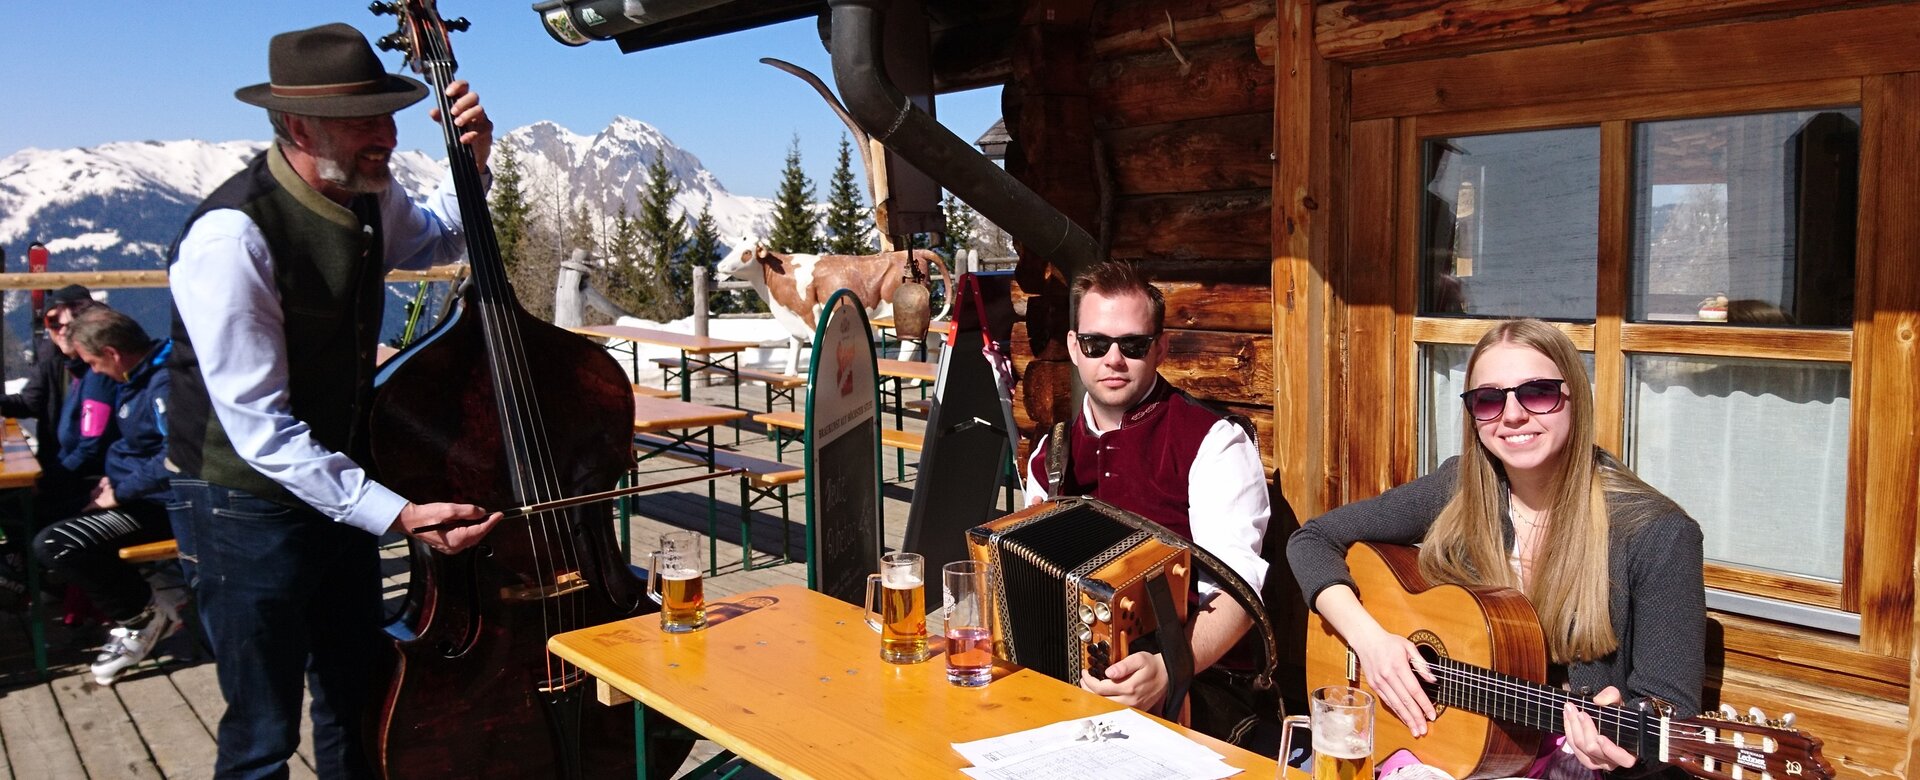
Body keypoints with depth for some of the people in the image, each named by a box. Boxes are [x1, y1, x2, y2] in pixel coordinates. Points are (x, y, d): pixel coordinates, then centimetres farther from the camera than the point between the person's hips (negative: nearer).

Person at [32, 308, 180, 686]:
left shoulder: (165, 382, -22)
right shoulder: (138, 376, 10)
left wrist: (120, 493, -20)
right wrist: (111, 478, 6)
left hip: (164, 503, -11)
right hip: (135, 491, 11)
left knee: (53, 545, -20)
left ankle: (141, 616, -1)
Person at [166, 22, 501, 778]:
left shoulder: (367, 195, -4)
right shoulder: (232, 236, -27)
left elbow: (435, 240, 21)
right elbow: (260, 429, -27)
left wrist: (471, 163, 1)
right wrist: (399, 514, -32)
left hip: (338, 486, 8)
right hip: (250, 505, -7)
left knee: (356, 705, 21)